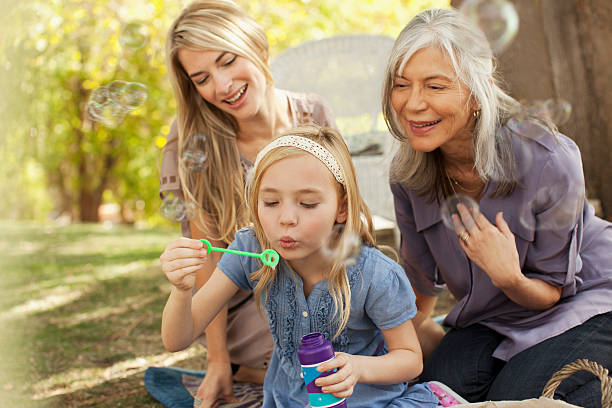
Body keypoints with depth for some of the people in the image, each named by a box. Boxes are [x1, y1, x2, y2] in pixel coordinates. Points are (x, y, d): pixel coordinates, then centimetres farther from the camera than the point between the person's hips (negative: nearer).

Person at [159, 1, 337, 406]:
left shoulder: (314, 115, -7)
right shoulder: (195, 142, -14)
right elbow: (209, 255, -14)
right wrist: (217, 360, -15)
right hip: (243, 300, -4)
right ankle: (238, 367, 3)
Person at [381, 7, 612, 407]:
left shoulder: (546, 160, -29)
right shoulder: (409, 173, -15)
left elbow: (551, 291, -17)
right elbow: (424, 275, 6)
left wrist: (510, 277, -37)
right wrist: (413, 326, 20)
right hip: (491, 317, 4)